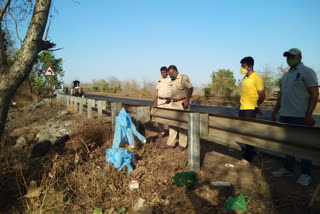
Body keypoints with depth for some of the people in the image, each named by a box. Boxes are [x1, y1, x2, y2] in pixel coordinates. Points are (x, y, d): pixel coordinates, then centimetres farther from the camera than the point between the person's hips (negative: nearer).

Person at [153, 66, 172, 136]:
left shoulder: (171, 79, -4)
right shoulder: (159, 79, 13)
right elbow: (157, 90, 15)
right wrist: (155, 100, 10)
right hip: (160, 100, 5)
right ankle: (161, 132, 18)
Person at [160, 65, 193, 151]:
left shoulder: (183, 78, -10)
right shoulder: (173, 80, 16)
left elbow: (190, 88, -17)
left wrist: (187, 100, -23)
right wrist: (170, 99, 25)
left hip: (182, 103, -8)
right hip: (173, 103, 8)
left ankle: (182, 144, 8)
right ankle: (170, 143, 15)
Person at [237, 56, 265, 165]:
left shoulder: (257, 78, -13)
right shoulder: (245, 78, 12)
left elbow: (262, 96, -12)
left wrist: (256, 106, 2)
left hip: (250, 109, -8)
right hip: (242, 108, 8)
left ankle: (248, 158, 8)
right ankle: (251, 152, 32)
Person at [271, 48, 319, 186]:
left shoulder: (307, 72, -5)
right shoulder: (286, 75, 18)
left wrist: (308, 115, -18)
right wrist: (274, 112, 20)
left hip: (300, 117, -7)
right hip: (285, 115, 7)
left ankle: (306, 174, 11)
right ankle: (288, 169, 23)